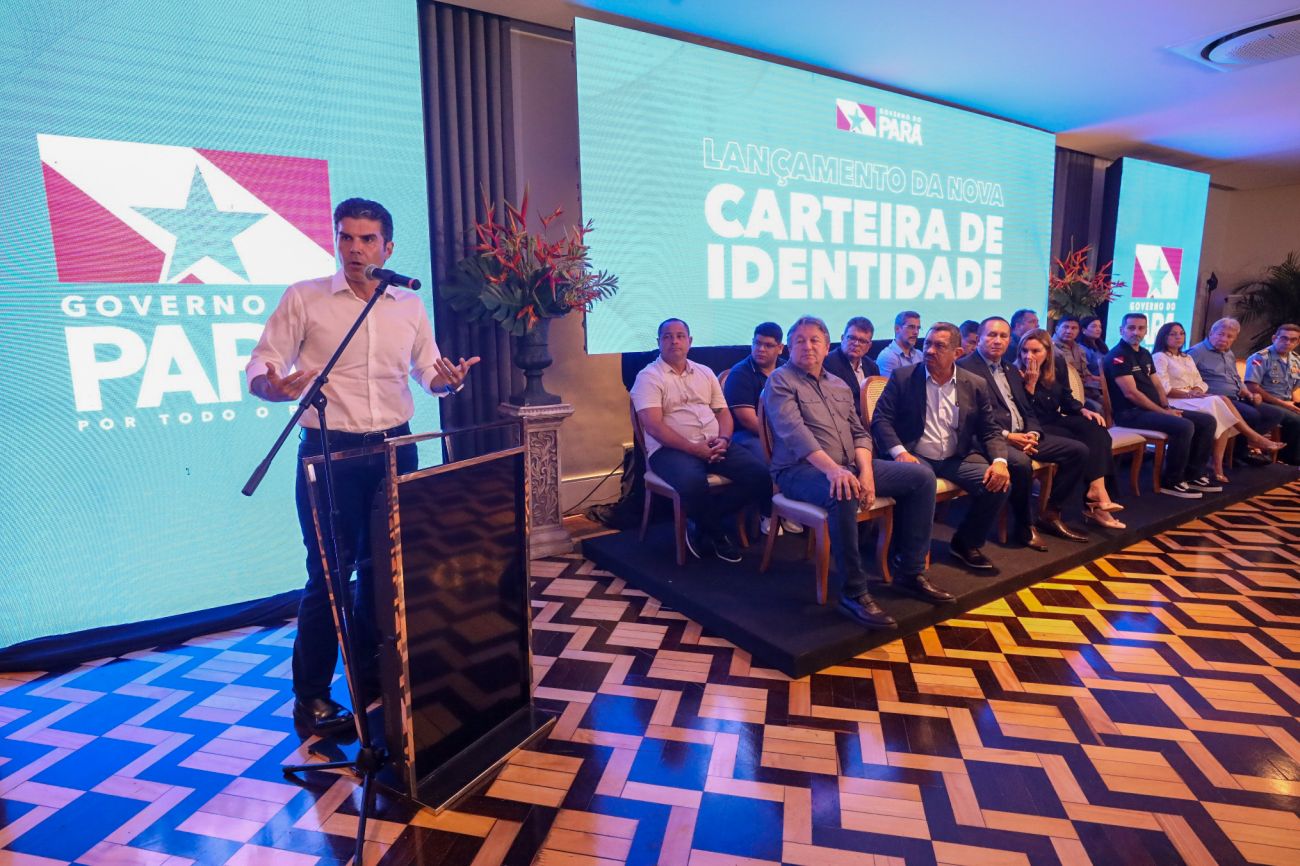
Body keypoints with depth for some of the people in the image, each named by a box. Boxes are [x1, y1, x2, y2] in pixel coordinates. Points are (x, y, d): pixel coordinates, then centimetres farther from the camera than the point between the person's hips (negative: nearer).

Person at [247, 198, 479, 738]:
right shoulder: (303, 298, -2)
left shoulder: (410, 305, 8)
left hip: (394, 448, 4)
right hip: (329, 450, -3)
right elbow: (259, 368, -3)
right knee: (329, 572, 0)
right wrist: (275, 386, -26)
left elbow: (428, 371, 15)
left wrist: (448, 380, -9)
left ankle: (372, 674, 30)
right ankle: (310, 698, 17)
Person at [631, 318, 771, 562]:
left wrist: (723, 439, -7)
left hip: (713, 444, 6)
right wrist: (694, 448, -18)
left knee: (759, 472, -17)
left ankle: (703, 528, -3)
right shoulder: (648, 376, 0)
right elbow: (653, 425, -12)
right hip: (670, 449, -6)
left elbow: (723, 412, 16)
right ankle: (717, 534, -6)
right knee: (693, 483, -38)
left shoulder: (705, 373, 20)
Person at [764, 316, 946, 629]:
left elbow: (859, 433, 13)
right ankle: (853, 591, -24)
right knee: (844, 494, -39)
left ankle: (909, 572, 3)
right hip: (801, 470, -7)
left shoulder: (840, 386, 20)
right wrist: (832, 468, -32)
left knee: (922, 476, -2)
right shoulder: (780, 381, -1)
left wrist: (866, 472, -8)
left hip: (849, 466, 7)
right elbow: (794, 432, -18)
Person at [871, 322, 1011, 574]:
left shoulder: (976, 385, 7)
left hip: (957, 459, 4)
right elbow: (881, 419, -6)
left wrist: (1000, 461, -11)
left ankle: (966, 543, 7)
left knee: (998, 483, -18)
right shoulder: (902, 378, -1)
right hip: (915, 457, -4)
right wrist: (900, 452, -24)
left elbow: (990, 430, 9)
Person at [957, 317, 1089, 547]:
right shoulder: (966, 367, -6)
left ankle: (1050, 513, 8)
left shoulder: (1011, 369, 21)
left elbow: (1027, 411, 19)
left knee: (1078, 450, 1)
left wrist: (1032, 433, -4)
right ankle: (1024, 525, -12)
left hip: (1024, 435, 9)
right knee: (1020, 462, -36)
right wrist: (1007, 436, -20)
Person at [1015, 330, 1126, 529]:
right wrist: (1030, 383, -25)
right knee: (1080, 445, -26)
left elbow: (1066, 398, 15)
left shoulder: (1058, 364, 4)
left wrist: (1083, 410, -4)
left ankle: (1097, 490, -27)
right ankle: (1097, 492, -19)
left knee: (1095, 428, -21)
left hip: (1055, 421, 7)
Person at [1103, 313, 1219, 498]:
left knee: (1207, 421, 4)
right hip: (1132, 412, -10)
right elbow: (1131, 393, -18)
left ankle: (1194, 474, 12)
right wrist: (1163, 412, -14)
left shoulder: (1145, 354, 18)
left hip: (1154, 409, 10)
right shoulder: (1118, 356, -12)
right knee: (1184, 426, -27)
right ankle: (1172, 482, -12)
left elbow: (1157, 385, 19)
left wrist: (1167, 407, 1)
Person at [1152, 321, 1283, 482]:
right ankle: (1254, 438, -17)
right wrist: (1189, 394, -19)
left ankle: (1217, 464, -28)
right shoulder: (1159, 357, -2)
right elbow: (1163, 389, -11)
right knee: (1218, 402, -28)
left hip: (1192, 398, 7)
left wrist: (1197, 392, -6)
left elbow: (1199, 383, 17)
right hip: (1174, 401, -7)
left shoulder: (1187, 358, 24)